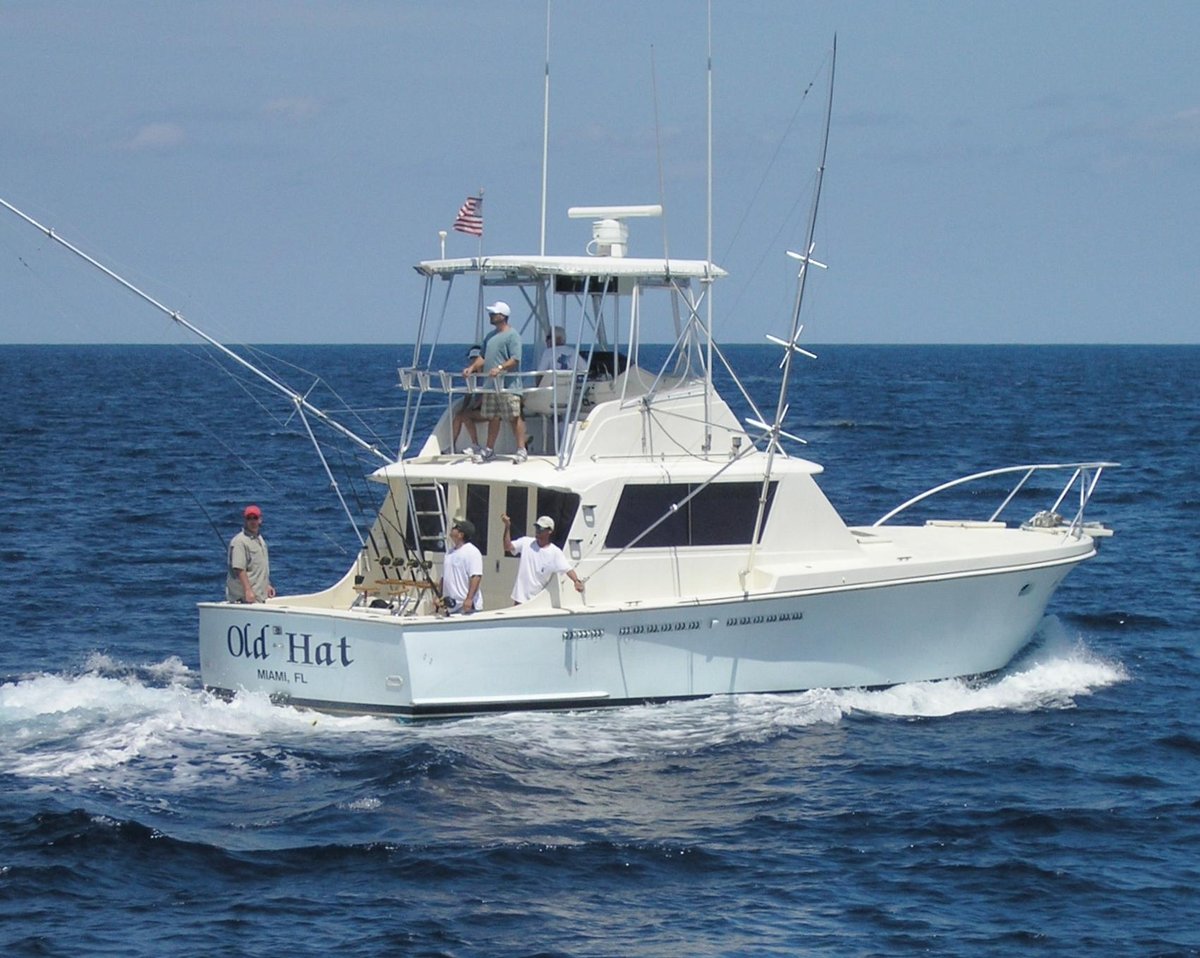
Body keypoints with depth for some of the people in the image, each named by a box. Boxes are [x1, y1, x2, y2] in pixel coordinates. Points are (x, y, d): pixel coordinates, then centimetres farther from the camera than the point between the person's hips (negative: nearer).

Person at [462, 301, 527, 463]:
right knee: (492, 418, 12)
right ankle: (489, 450, 18)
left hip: (508, 384, -8)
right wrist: (472, 367, 4)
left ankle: (521, 450, -5)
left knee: (514, 417, -7)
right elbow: (483, 357, 21)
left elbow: (515, 359, -16)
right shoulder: (490, 336, 18)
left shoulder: (512, 335, -8)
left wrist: (499, 368, -28)